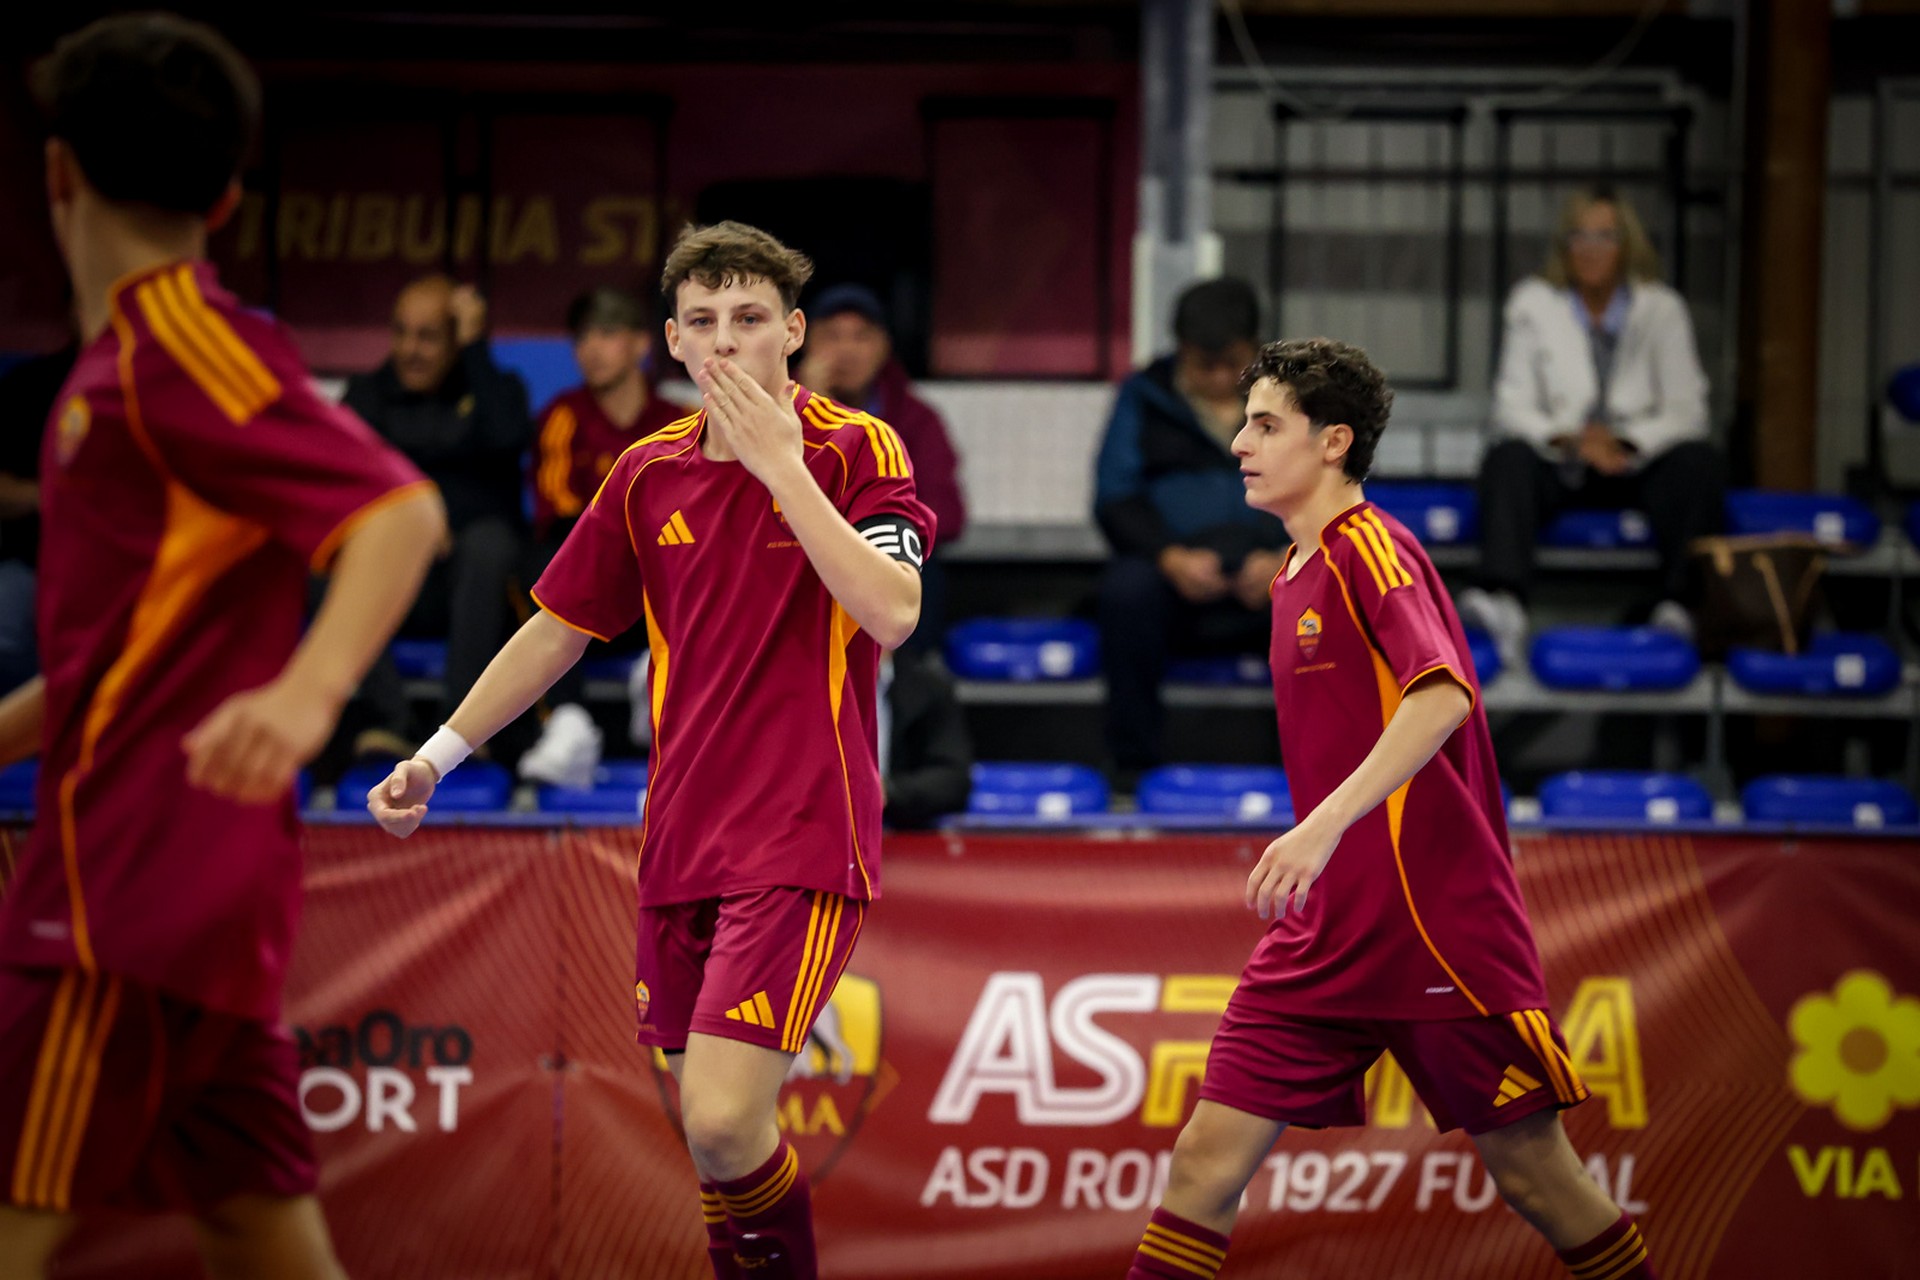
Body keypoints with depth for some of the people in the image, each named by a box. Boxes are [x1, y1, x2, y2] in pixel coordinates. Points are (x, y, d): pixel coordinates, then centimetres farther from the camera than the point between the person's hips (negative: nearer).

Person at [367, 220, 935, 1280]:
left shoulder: (855, 450, -5)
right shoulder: (649, 474, 10)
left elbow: (892, 613, -20)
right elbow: (557, 630, 20)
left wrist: (781, 465, -21)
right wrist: (440, 753, 16)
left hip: (802, 843, -6)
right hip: (680, 842, 6)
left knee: (724, 1122, -18)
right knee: (705, 1124, 8)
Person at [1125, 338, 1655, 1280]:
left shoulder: (1370, 548, -10)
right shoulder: (1296, 575, 16)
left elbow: (1443, 696, -26)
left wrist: (1323, 825, -35)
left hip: (1432, 918, -8)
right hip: (1323, 936, 8)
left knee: (1532, 1173, 1)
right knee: (1207, 1160, -4)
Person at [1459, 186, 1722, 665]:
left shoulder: (1661, 309, 5)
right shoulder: (1534, 303, 5)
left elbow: (1686, 411, -2)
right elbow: (1512, 409, -2)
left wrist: (1625, 442, -20)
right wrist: (1570, 440, -22)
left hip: (1638, 464, 0)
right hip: (1559, 465, 0)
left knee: (1700, 460, -30)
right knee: (1507, 458, -33)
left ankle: (1678, 605, -44)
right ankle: (1502, 602, -56)